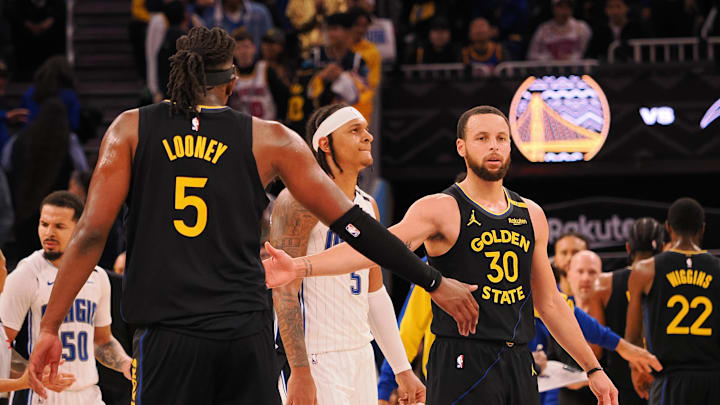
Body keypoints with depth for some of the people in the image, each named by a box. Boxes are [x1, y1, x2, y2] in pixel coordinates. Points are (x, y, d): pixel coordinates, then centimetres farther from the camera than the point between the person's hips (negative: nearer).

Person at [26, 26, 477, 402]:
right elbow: (352, 224, 6)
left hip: (168, 335, -1)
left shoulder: (131, 129, 6)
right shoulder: (270, 140, 7)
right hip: (246, 334, 1)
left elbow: (92, 234, -1)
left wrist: (50, 327, 3)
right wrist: (435, 283, 13)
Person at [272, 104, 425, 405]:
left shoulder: (368, 205, 15)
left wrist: (402, 369, 19)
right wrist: (300, 372, -22)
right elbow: (284, 292, -15)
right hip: (316, 357, -8)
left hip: (362, 356, 8)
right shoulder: (299, 200, -10)